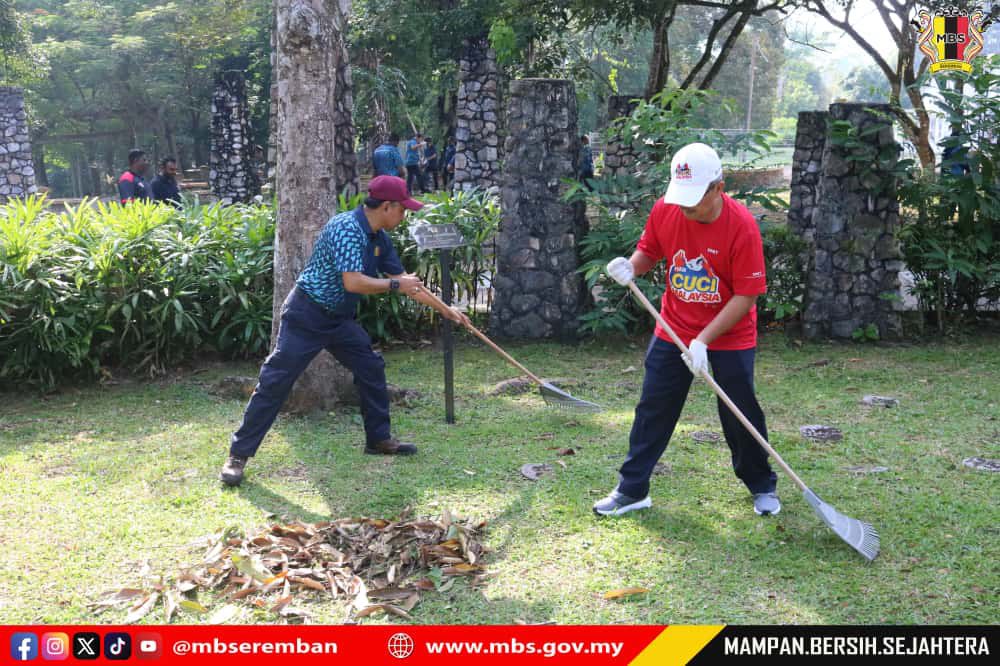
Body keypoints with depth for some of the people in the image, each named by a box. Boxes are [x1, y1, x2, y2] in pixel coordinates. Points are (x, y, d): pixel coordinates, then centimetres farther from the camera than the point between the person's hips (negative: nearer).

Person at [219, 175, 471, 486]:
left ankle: (379, 438, 24)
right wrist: (395, 284, -20)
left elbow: (405, 281, 15)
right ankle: (238, 454, -3)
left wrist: (443, 308, 15)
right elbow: (352, 282, -32)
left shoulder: (380, 239, 6)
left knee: (371, 368, 9)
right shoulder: (346, 227, -23)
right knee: (275, 381, -8)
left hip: (339, 319, 9)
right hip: (306, 315, -9)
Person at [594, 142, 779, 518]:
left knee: (741, 415, 6)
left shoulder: (742, 225, -24)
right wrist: (632, 266, -18)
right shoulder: (665, 209, -11)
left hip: (730, 336, -3)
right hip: (673, 329, 4)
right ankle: (632, 490, 16)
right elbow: (649, 251, 7)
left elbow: (746, 296, -22)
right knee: (653, 409, 6)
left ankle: (762, 487, 30)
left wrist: (703, 340, -26)